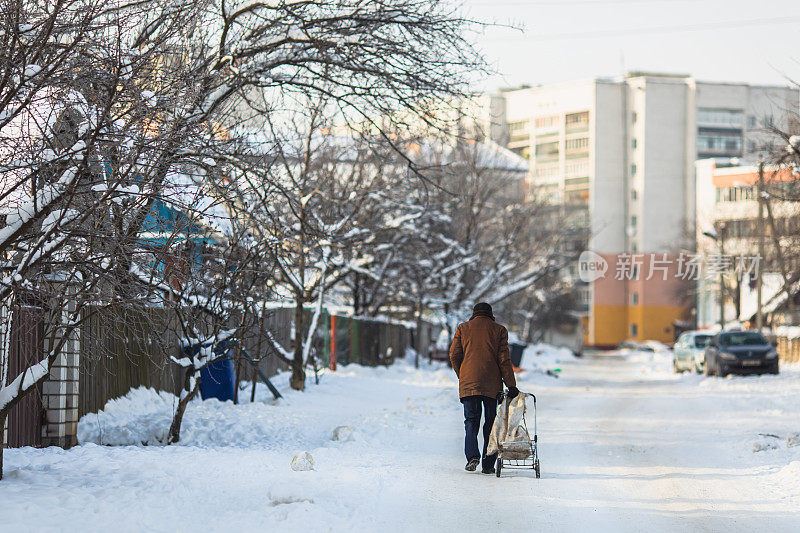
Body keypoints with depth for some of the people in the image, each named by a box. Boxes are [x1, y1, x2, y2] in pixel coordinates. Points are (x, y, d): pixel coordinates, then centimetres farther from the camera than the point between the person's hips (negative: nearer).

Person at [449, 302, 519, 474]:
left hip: (468, 383, 1)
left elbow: (454, 355, 5)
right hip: (492, 385, 0)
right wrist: (511, 386, 0)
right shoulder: (499, 330, 6)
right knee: (491, 423, 7)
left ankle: (472, 456, -15)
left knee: (471, 421, 7)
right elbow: (504, 359, 0)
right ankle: (488, 464, 3)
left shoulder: (463, 329, 9)